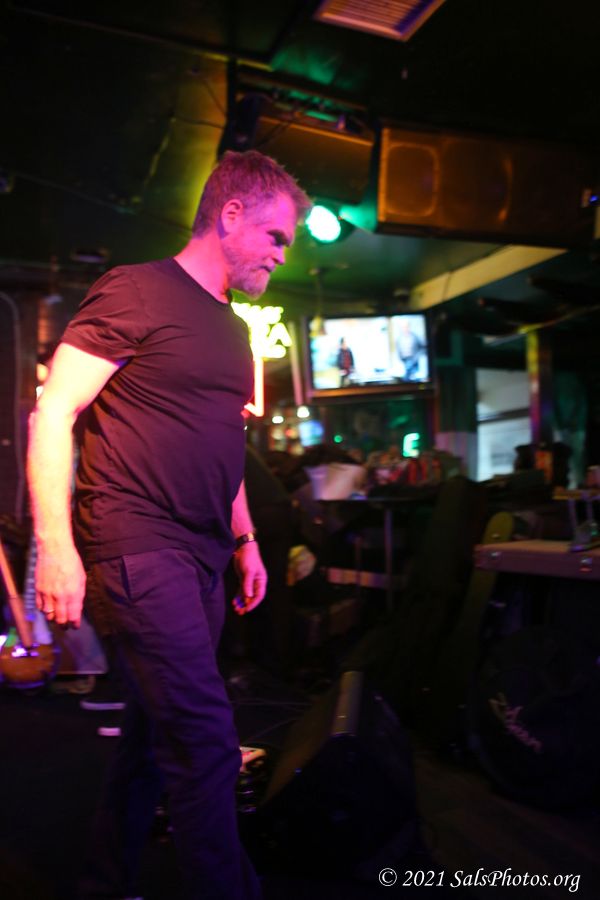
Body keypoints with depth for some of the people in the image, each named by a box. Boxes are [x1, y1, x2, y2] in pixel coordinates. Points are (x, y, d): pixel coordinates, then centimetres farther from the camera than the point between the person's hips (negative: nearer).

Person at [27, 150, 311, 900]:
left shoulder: (232, 330, 19)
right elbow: (53, 413, -11)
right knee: (206, 741, -9)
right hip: (136, 548, -8)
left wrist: (245, 540, 20)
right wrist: (55, 545, -18)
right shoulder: (136, 291, -6)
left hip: (200, 558, 9)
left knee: (157, 735, 16)